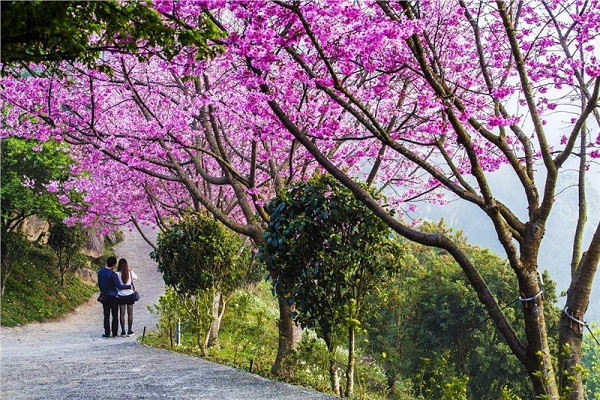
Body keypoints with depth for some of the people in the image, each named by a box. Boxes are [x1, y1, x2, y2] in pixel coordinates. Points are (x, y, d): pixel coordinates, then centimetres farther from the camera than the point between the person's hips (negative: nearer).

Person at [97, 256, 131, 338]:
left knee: (106, 315, 9)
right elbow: (119, 286, -16)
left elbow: (99, 284, 12)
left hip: (105, 296, 5)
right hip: (113, 296, -5)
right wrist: (129, 286, -5)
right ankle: (114, 333, 6)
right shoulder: (113, 274, -19)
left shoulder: (100, 271, 1)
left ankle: (107, 333, 8)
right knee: (115, 315, 4)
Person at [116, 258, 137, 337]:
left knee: (122, 314, 7)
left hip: (121, 296, 0)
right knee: (130, 313, 8)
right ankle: (129, 331, 9)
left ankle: (123, 331, 9)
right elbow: (135, 277, 13)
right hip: (129, 295, 0)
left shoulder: (117, 274, -11)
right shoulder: (130, 273, -8)